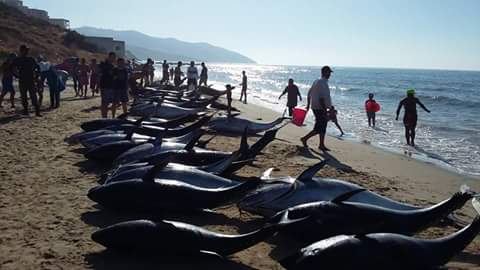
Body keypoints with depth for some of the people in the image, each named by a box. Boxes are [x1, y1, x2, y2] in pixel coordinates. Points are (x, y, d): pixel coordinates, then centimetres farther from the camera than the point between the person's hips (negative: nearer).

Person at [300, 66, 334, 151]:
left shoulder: (316, 82, 12)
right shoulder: (323, 83, -18)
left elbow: (309, 94, 17)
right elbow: (321, 98, -24)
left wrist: (308, 105, 26)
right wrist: (325, 111, -22)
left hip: (315, 108, 10)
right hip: (320, 109, -10)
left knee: (322, 128, 14)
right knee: (318, 129, -4)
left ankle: (322, 145, 18)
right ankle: (305, 139, 3)